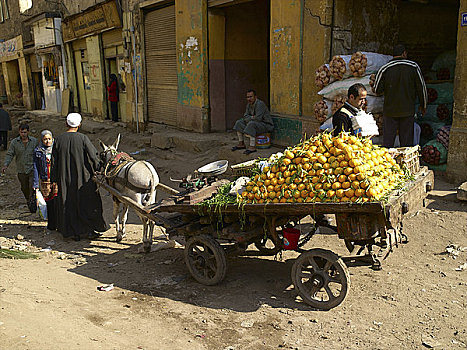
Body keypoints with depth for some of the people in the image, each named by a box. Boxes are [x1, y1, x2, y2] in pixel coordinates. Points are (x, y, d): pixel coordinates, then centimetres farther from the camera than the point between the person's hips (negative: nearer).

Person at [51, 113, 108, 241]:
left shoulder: (58, 140, -2)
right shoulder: (83, 138, -12)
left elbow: (54, 162, 2)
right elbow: (94, 156, -11)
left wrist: (54, 180, 10)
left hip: (65, 179, 3)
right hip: (83, 177, -3)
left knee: (68, 204, 12)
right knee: (87, 203, 10)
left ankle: (74, 232, 17)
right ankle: (89, 230, 14)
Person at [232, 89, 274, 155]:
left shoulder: (260, 104, -22)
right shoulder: (249, 104, 5)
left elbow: (258, 119, -28)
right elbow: (245, 116, 6)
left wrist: (250, 118, -11)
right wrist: (252, 117, -14)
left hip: (266, 125, -9)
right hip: (256, 123, 9)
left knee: (251, 124, -36)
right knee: (239, 123, 4)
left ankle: (252, 147, -33)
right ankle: (241, 144, 6)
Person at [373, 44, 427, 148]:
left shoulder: (384, 69, -6)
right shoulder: (414, 67, -3)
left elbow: (377, 89, -1)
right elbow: (421, 88, 3)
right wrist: (423, 106, 15)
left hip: (390, 110, 0)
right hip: (408, 111, 0)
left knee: (388, 142, 5)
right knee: (407, 142, 7)